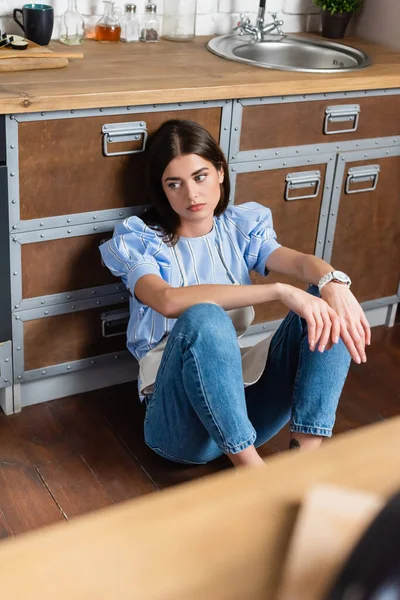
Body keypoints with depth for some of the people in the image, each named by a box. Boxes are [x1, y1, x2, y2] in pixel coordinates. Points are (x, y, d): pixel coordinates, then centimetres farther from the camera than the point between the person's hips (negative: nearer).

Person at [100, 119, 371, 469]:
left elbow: (299, 261, -10)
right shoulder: (141, 241, -2)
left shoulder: (240, 227, 10)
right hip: (181, 416, -4)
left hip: (243, 392, 5)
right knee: (202, 318, -35)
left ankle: (306, 452, -27)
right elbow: (170, 300, -25)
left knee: (325, 309, -15)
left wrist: (334, 283, -35)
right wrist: (279, 291, -32)